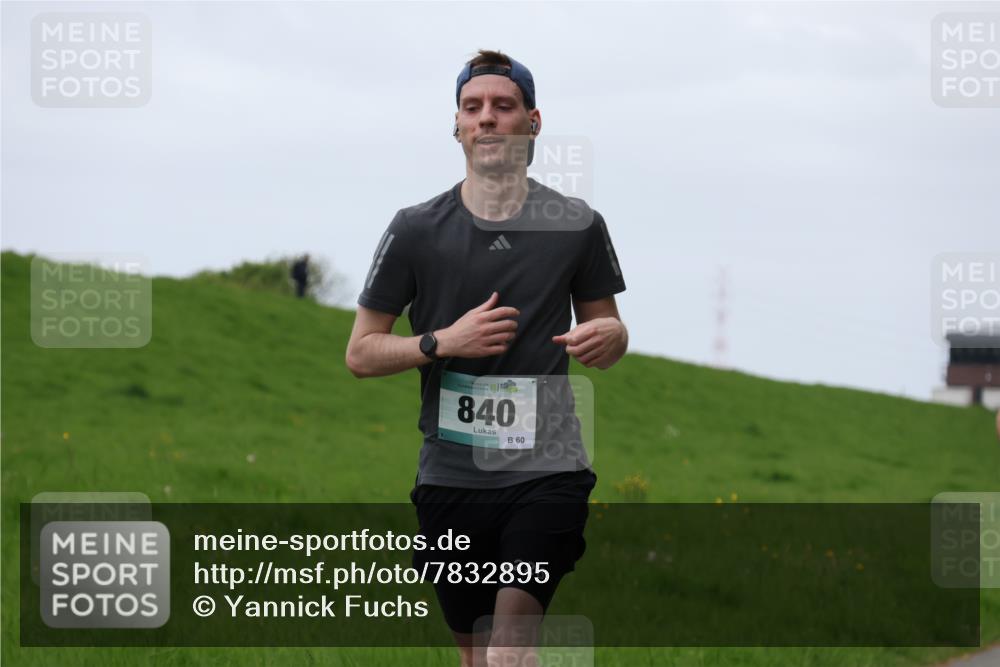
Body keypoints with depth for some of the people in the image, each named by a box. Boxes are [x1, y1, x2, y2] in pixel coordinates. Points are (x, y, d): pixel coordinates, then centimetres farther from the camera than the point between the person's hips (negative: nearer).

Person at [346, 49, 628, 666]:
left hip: (547, 471, -2)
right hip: (450, 474, 2)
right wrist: (444, 341, -10)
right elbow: (360, 354, 7)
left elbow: (607, 333, 18)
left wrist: (609, 337, -7)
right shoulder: (416, 229, 4)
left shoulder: (578, 226, 5)